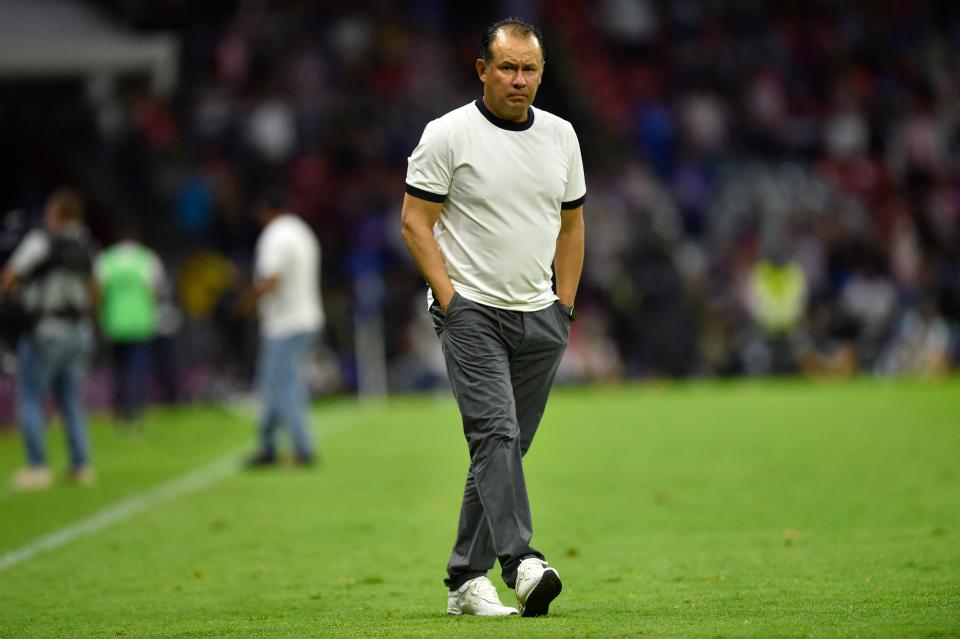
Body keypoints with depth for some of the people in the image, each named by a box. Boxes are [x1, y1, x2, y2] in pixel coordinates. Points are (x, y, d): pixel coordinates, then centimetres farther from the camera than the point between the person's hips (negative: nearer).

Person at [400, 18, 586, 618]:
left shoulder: (561, 135, 9)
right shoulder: (448, 135, -7)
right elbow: (416, 221, -6)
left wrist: (565, 306, 10)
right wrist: (450, 302, -13)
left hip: (540, 319, 5)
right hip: (471, 313, -5)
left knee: (503, 449, 7)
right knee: (496, 434, -19)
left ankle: (467, 579, 15)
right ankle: (522, 562, -31)